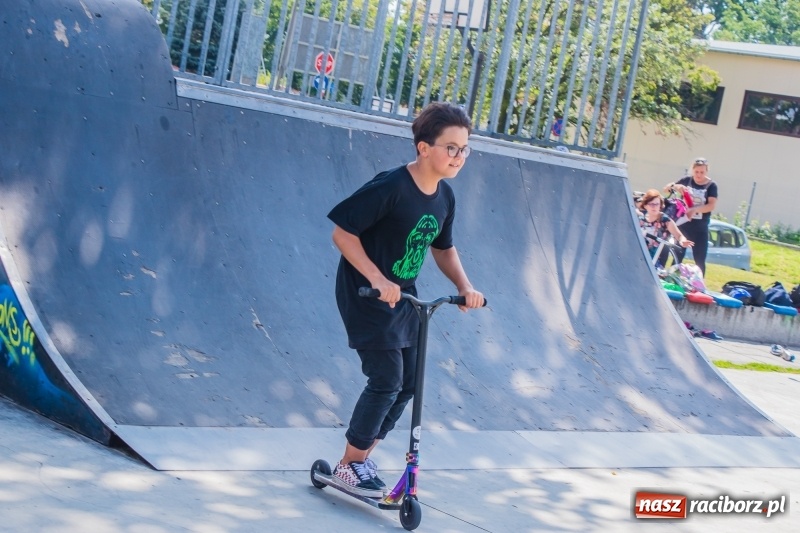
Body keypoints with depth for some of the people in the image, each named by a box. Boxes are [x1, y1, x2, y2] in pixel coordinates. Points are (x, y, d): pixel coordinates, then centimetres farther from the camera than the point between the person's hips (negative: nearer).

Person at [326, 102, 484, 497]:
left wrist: (464, 286, -1)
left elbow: (443, 248, 15)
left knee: (407, 382, 9)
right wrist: (377, 279, -29)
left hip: (403, 298, 8)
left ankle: (361, 457, 25)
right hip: (367, 297, -8)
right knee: (386, 380, -12)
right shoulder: (390, 187, -24)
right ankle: (348, 467, 3)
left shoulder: (444, 197, 1)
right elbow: (343, 232, -22)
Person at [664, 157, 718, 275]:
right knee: (677, 257, 3)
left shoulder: (711, 185, -4)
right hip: (683, 224, 2)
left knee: (700, 260, -1)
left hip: (700, 228, -2)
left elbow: (712, 205, -15)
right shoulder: (686, 180, 3)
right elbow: (666, 188, 4)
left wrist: (695, 209, -29)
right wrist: (675, 186, -19)